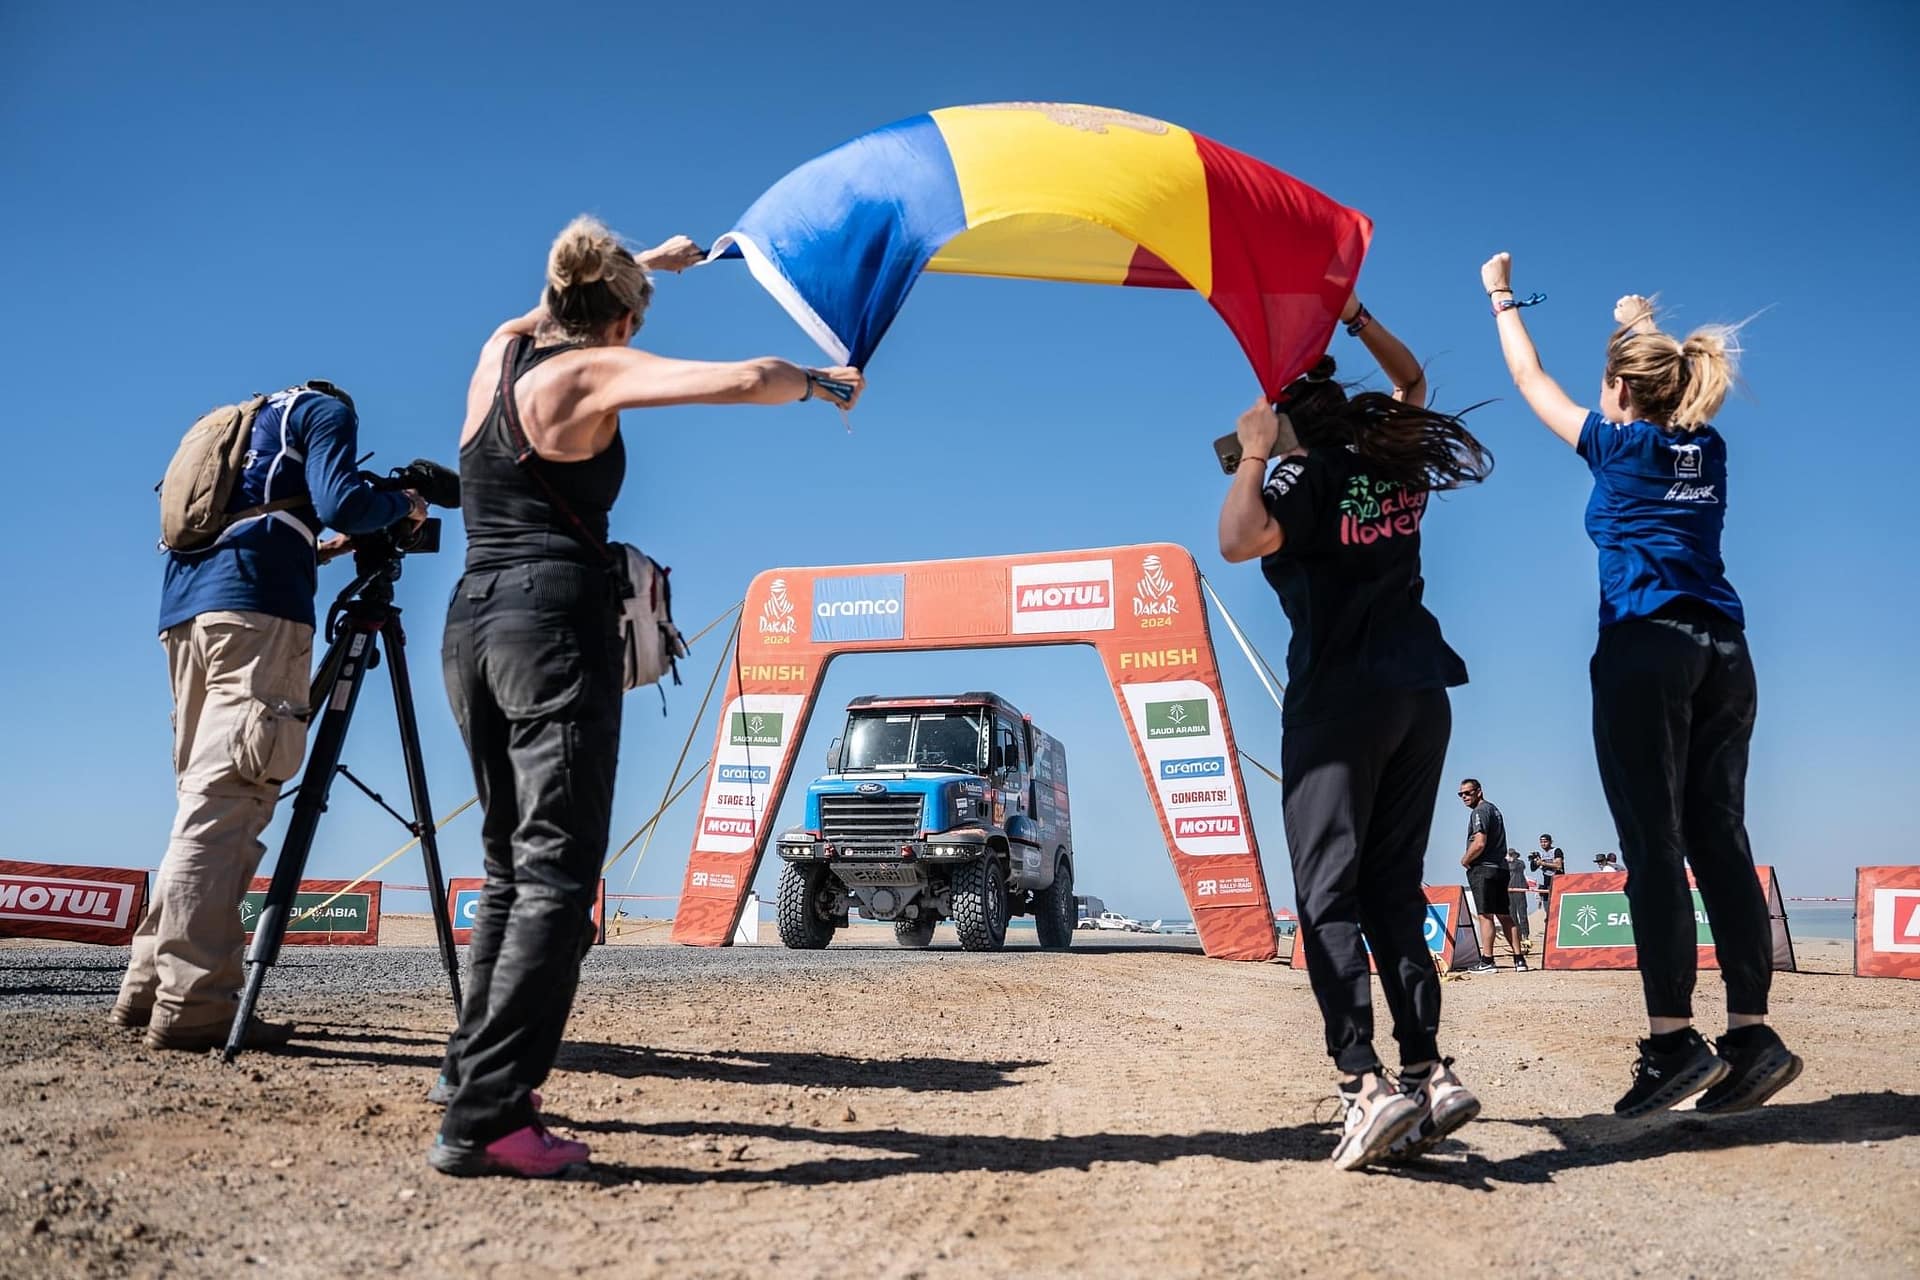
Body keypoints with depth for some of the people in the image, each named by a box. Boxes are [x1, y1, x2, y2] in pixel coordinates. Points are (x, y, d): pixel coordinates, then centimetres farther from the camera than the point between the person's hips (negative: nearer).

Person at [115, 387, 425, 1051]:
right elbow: (342, 504, -6)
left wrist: (309, 550, 32)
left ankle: (148, 985, 8)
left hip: (184, 606, 8)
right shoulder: (325, 408, 12)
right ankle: (191, 1003, -19)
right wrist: (405, 505, 11)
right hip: (256, 606, -8)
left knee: (206, 797, 9)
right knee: (227, 798, -14)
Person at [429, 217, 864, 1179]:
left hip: (470, 626, 8)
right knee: (556, 878, -9)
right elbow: (745, 380, -15)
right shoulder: (592, 371, -4)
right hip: (558, 625, -8)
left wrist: (649, 260, 51)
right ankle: (483, 1118, -15)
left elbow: (560, 309, 39)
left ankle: (473, 1069, 24)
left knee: (509, 869, 18)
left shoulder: (502, 347, 15)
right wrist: (823, 381, 5)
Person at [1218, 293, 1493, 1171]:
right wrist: (1354, 317, 29)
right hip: (1421, 695, 7)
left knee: (1327, 892, -8)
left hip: (1342, 697, -7)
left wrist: (1252, 455, -10)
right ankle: (1429, 1073, 3)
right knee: (1393, 890, 9)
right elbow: (1410, 382, 35)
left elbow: (1240, 541, -25)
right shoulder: (1397, 466, 14)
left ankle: (1364, 1083, -19)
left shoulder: (1307, 479, -5)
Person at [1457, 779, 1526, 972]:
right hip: (1501, 868, 9)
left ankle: (1487, 961, -10)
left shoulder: (1479, 811, -10)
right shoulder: (1494, 809, 20)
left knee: (1484, 915, -8)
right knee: (1505, 915, 10)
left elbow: (1480, 843, -21)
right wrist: (1470, 858, 18)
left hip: (1483, 869, -9)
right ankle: (1519, 959, 10)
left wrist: (1465, 860, -6)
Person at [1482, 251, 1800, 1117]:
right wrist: (1643, 330, 54)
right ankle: (1751, 1033, 0)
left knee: (1653, 843, -9)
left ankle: (1673, 1039, -12)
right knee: (1719, 837, 3)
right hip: (1721, 649, 6)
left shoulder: (1620, 445, 2)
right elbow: (1665, 384, 40)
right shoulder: (1707, 449, 16)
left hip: (1647, 648, -6)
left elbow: (1530, 380, 15)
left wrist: (1500, 297, 29)